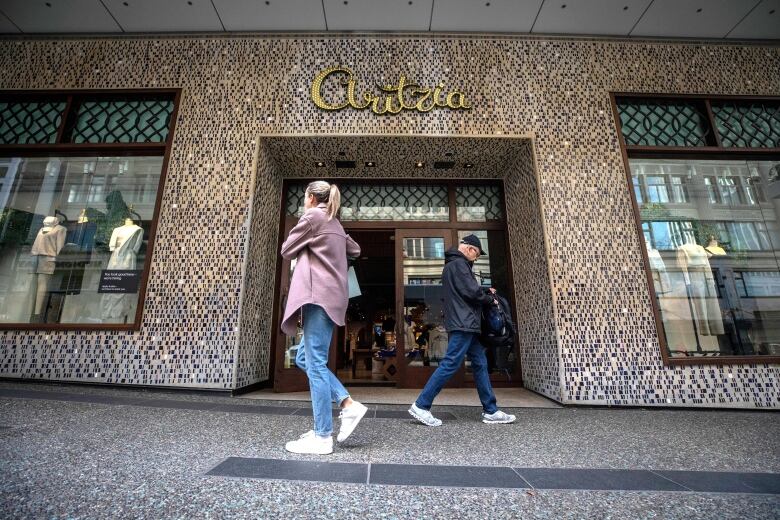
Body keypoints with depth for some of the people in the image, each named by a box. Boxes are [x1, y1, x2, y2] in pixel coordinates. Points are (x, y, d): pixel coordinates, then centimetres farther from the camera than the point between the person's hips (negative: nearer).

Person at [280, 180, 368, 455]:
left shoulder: (312, 216, -2)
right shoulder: (335, 224, 23)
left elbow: (287, 251, 3)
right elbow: (355, 250, 34)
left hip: (318, 295, -9)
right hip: (332, 296, 9)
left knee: (315, 363, -5)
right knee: (305, 359, 14)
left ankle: (322, 437, 2)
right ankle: (348, 405, 10)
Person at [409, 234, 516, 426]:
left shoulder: (452, 265, 23)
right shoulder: (459, 264, -9)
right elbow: (472, 291, -17)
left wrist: (486, 293, 12)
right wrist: (490, 299, 1)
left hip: (465, 324, 11)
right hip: (463, 324, -11)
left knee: (480, 364, 12)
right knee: (450, 364, -10)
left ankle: (491, 411, 19)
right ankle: (421, 406, -4)